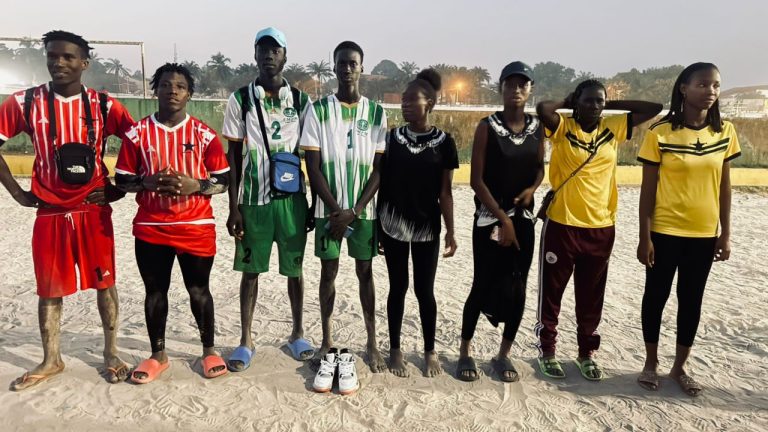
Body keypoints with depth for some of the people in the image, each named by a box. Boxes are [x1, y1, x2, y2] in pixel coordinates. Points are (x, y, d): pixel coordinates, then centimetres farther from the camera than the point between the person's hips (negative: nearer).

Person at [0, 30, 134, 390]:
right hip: (49, 212, 1)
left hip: (94, 211, -1)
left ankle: (111, 354, 20)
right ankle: (51, 360, 25)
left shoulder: (103, 104, -2)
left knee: (104, 282, 6)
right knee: (50, 289, 9)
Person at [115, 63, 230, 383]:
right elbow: (122, 180, 3)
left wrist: (195, 185, -18)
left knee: (199, 290, 8)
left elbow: (224, 181, 0)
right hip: (150, 229, 1)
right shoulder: (137, 133, 1)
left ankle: (209, 351, 25)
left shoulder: (204, 134, -1)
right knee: (155, 291, 11)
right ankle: (157, 355, 27)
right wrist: (148, 182, -17)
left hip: (197, 227, -1)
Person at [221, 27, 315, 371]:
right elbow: (233, 156, 1)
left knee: (295, 268, 10)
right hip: (253, 199, -1)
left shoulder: (301, 100, 5)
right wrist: (233, 208, -4)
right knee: (251, 269, 7)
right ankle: (246, 340, 20)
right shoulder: (240, 99, 2)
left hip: (292, 198, 1)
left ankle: (298, 334, 26)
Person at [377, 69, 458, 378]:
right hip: (393, 225, 1)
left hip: (427, 227, -1)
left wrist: (450, 232, -2)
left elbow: (445, 192, -1)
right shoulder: (392, 136, 0)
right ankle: (395, 350, 25)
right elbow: (380, 181, 3)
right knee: (397, 288, 10)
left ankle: (430, 352, 25)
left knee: (424, 290, 7)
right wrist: (374, 223, 1)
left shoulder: (443, 142, -3)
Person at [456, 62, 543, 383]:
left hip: (524, 219, 4)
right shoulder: (487, 126, -7)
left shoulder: (537, 127, 5)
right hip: (489, 219, -4)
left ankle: (503, 355, 22)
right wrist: (501, 218, -13)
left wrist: (532, 188, -6)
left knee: (517, 289, 6)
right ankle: (465, 352, 18)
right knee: (483, 286, 0)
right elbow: (477, 179, -10)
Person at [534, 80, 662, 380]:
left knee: (591, 297, 15)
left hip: (601, 228, 4)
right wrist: (566, 103, -6)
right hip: (562, 225, -4)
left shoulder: (613, 128, 6)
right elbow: (542, 108, -25)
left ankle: (586, 352, 31)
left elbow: (654, 108, 7)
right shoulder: (563, 127, -6)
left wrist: (612, 105, 5)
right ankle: (546, 350, 25)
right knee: (551, 291, 9)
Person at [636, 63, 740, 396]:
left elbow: (724, 186, 6)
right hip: (665, 231, -3)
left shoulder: (725, 132, 2)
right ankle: (651, 363, 27)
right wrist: (644, 237, -10)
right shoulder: (660, 134, -10)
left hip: (704, 234, 4)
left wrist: (726, 233, 3)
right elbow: (647, 189, -8)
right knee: (656, 296, 9)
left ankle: (680, 367, 29)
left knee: (691, 300, 13)